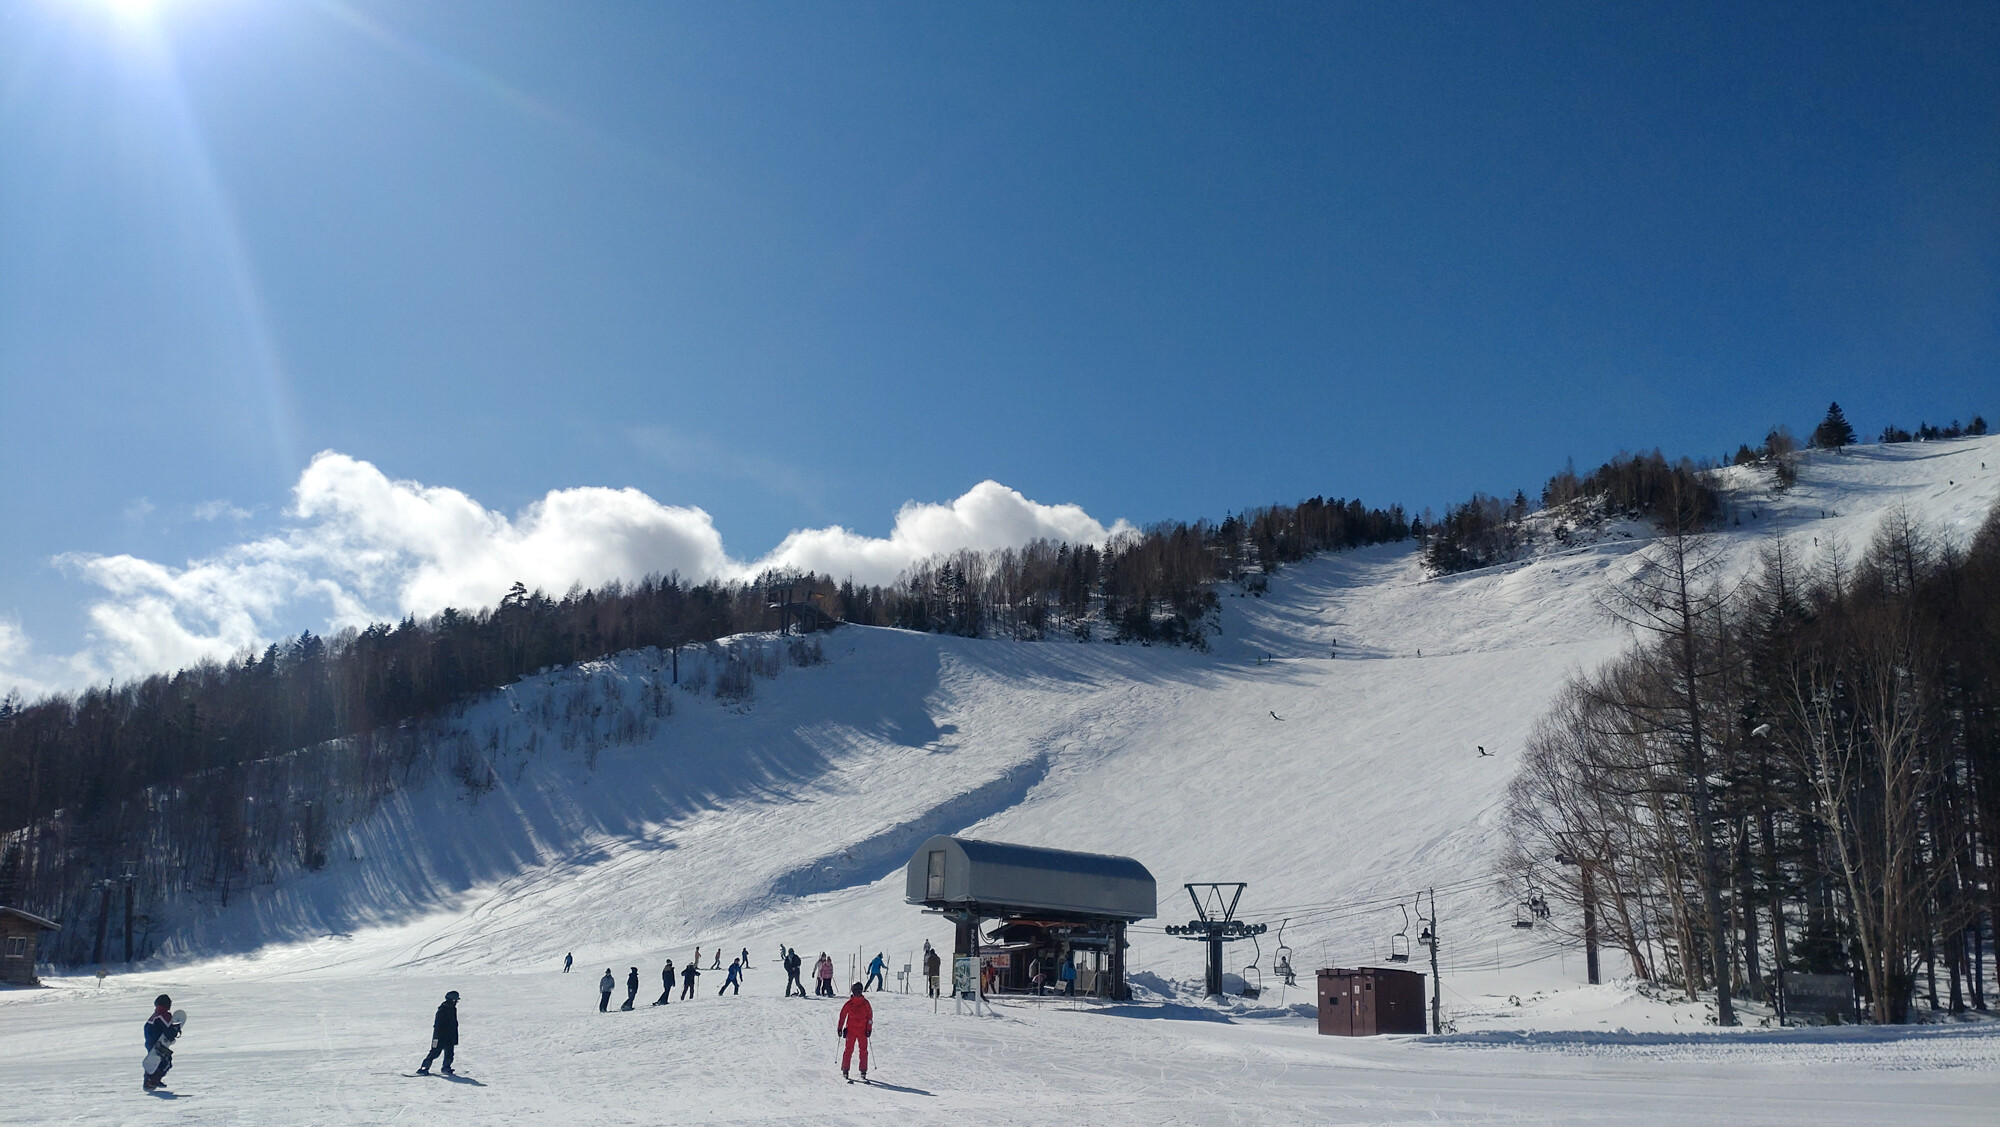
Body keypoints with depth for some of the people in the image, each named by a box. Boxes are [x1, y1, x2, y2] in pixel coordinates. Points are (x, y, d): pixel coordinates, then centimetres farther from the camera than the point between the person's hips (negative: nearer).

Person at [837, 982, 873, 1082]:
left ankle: (863, 1071, 6)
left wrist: (869, 1029, 3)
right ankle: (845, 1070, 3)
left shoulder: (865, 1003, 5)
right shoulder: (849, 1003, 2)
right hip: (850, 1030, -1)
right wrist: (840, 1028, 3)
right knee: (849, 1049, -4)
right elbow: (842, 1015, 6)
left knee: (863, 1050, 0)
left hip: (862, 1030, 1)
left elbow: (870, 1015, 9)